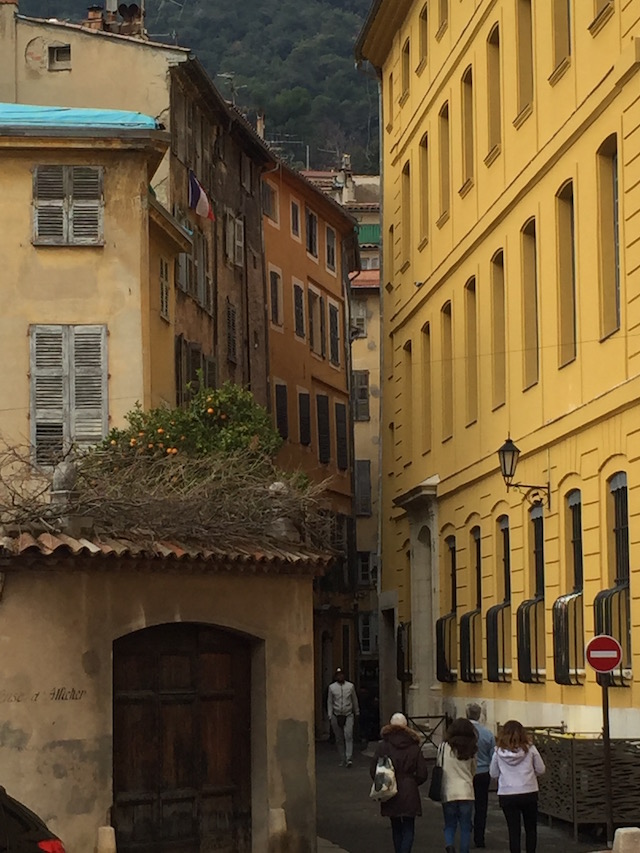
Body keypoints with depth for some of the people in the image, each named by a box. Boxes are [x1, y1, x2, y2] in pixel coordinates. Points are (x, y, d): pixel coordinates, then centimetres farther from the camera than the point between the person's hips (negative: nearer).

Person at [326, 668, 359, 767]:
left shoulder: (350, 686, 4)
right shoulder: (332, 687, 4)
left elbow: (355, 700, 14)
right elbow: (329, 702, 8)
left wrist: (357, 713, 20)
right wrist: (330, 716, 4)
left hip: (348, 715, -1)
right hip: (336, 716, 1)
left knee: (348, 736, -14)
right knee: (339, 739, 4)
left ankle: (349, 759, -17)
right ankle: (342, 760, 13)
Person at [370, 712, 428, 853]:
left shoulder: (382, 746, -5)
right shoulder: (414, 747, -3)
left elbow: (374, 770, -6)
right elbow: (422, 774, -3)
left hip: (390, 794, 1)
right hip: (409, 793, -1)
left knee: (396, 828, 17)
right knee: (408, 829, 3)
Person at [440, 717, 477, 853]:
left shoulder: (444, 748, -5)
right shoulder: (471, 750, 1)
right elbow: (473, 771, 12)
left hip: (448, 792, -1)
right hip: (466, 792, 1)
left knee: (449, 825, 8)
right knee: (465, 826, 9)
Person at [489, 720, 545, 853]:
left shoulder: (499, 752, -3)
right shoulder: (530, 749, -4)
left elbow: (493, 774, 5)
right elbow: (541, 770, 2)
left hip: (507, 795, 0)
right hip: (529, 793, 0)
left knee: (514, 831, 5)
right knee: (531, 829, 15)